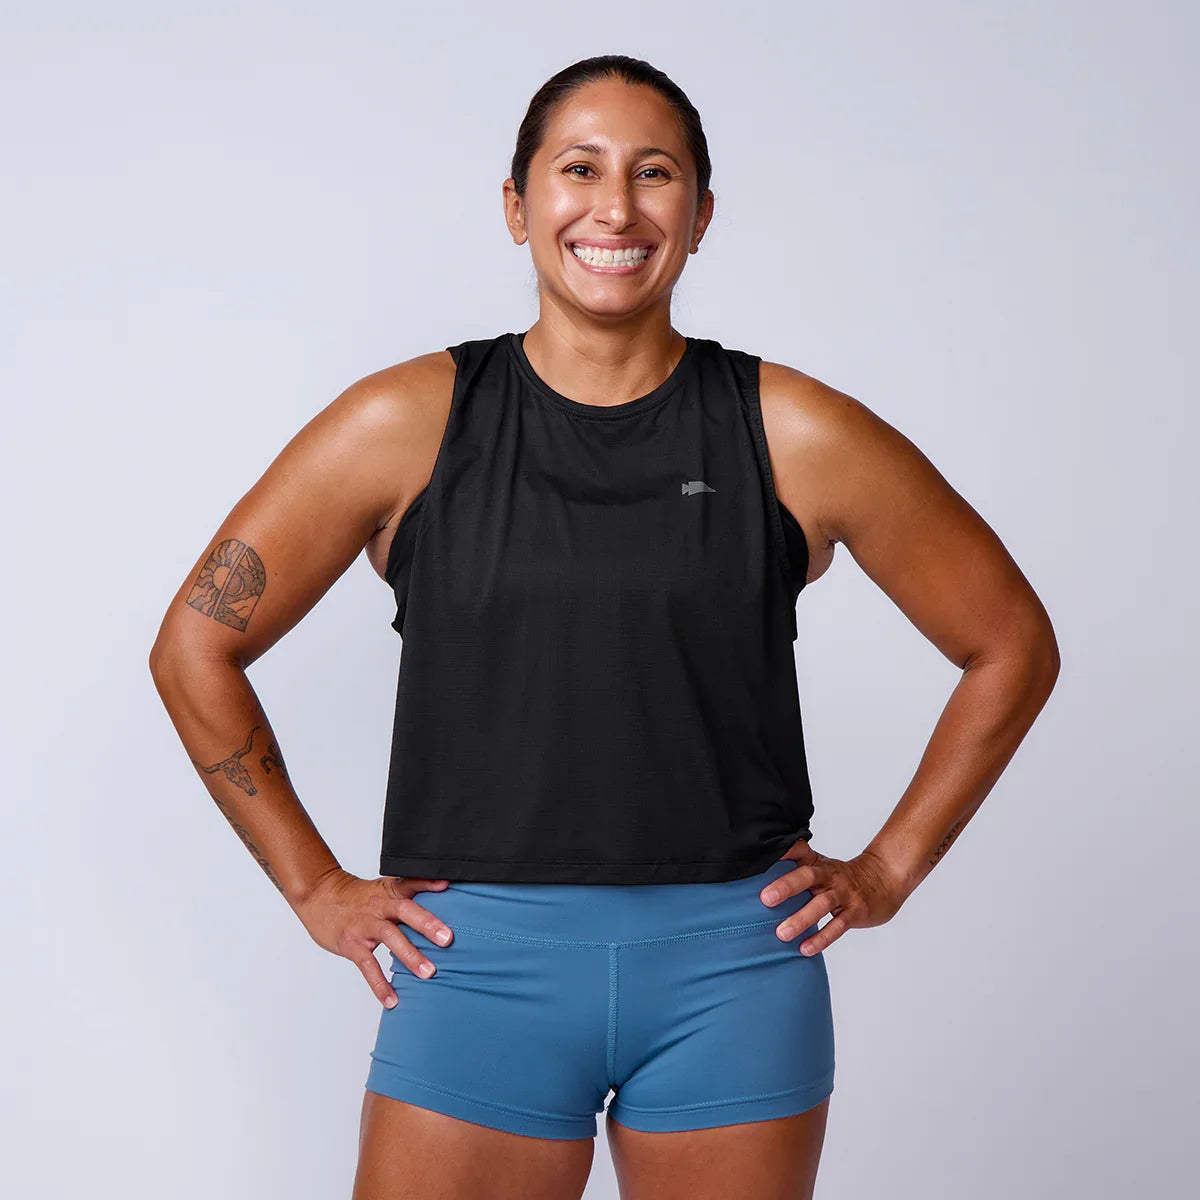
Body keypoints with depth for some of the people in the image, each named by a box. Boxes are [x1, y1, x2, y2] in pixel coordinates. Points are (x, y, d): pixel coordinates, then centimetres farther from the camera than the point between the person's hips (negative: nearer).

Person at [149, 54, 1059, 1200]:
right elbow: (195, 645, 6)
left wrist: (889, 869, 7)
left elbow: (1011, 645, 11)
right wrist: (314, 887, 5)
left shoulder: (797, 437, 1)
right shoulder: (411, 423, 0)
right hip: (481, 960, 0)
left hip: (734, 958, 1)